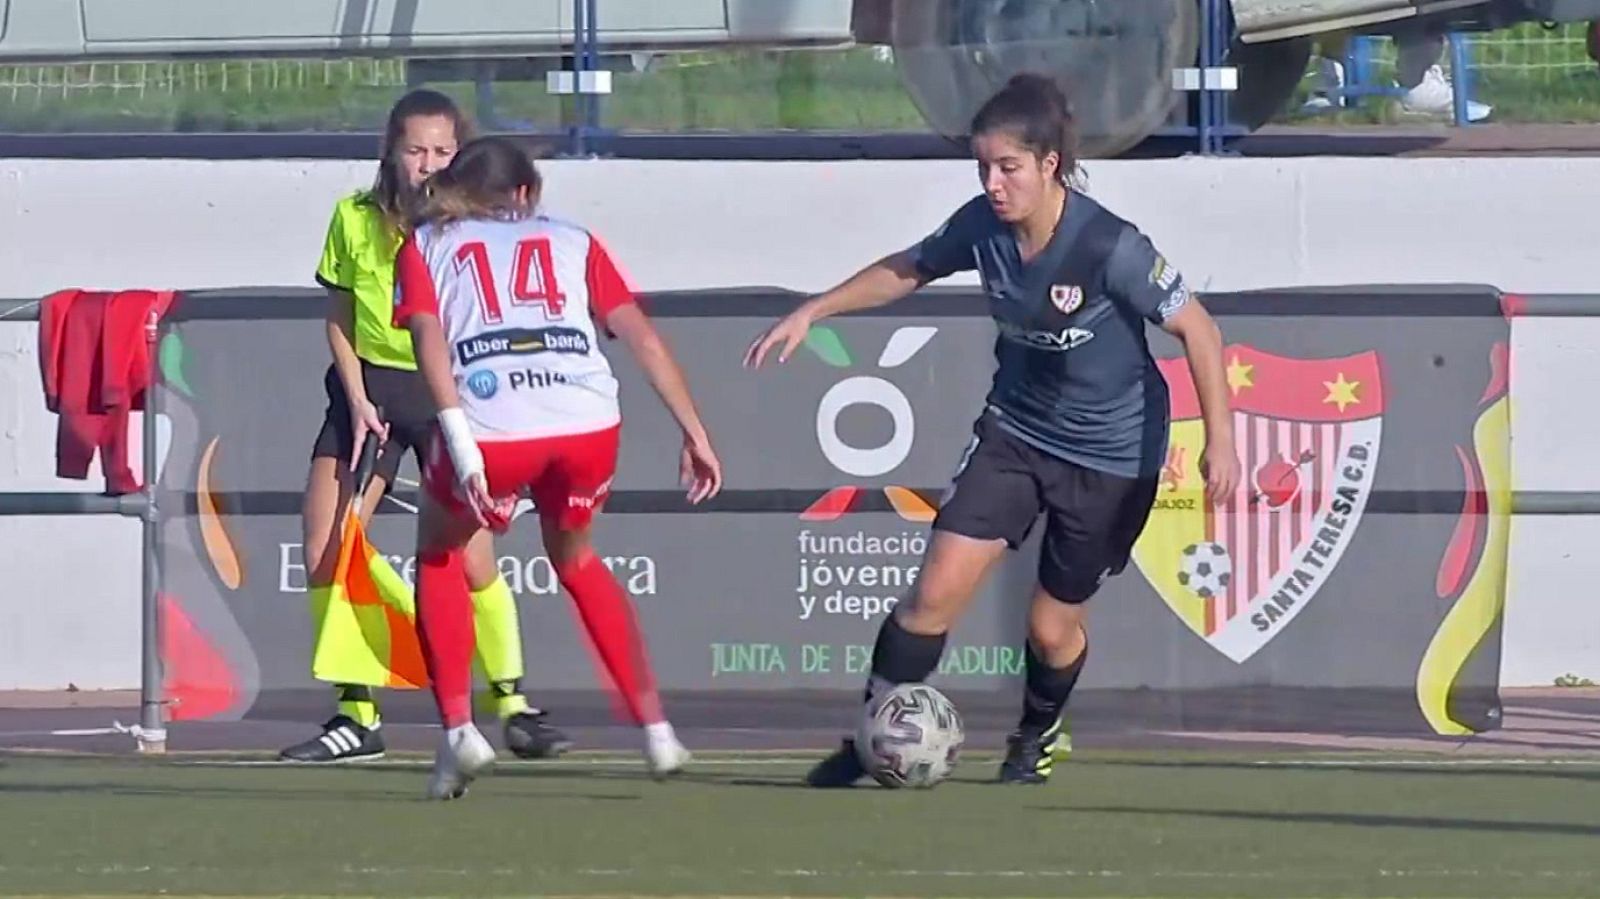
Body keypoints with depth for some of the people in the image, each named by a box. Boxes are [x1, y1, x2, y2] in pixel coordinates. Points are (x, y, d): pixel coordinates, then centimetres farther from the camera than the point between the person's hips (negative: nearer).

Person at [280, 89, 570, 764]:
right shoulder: (356, 220, -2)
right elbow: (340, 320, 7)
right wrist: (358, 401, -4)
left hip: (448, 393, -3)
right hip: (370, 386, 3)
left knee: (471, 559, -12)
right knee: (323, 554, -5)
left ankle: (513, 707, 3)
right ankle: (357, 717, 5)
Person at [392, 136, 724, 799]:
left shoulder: (425, 246, 23)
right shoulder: (571, 242, 29)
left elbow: (429, 338, 3)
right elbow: (641, 335, 18)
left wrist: (462, 448, -7)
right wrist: (694, 433, 18)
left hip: (492, 426, -2)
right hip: (589, 421, 2)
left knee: (438, 555, 26)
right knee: (575, 559, 31)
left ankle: (457, 730, 12)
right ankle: (655, 730, 26)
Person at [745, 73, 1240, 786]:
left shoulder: (1110, 248, -28)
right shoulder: (982, 227, -12)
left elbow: (1196, 329, -19)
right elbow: (907, 271, 8)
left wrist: (1219, 438, -23)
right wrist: (810, 314, 5)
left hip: (1110, 457, -4)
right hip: (1014, 428, 4)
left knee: (1051, 626, 8)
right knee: (937, 591, -9)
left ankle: (1037, 735, 40)